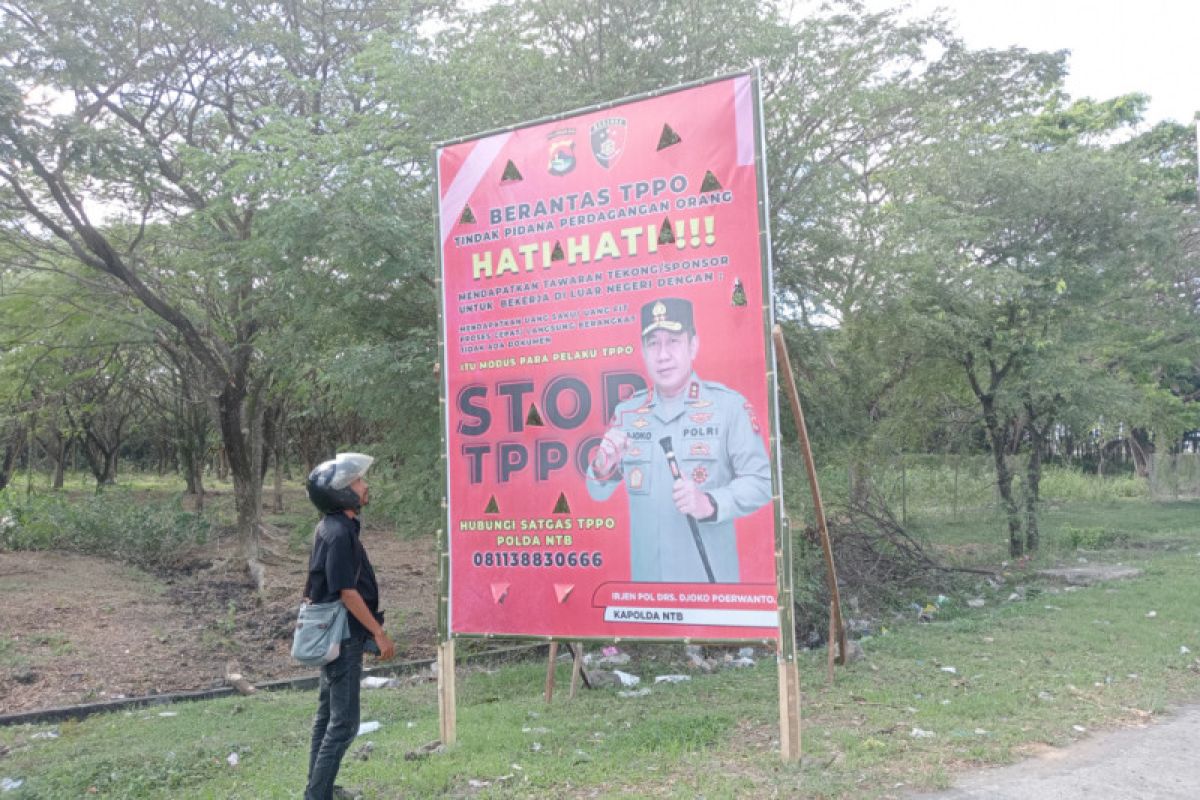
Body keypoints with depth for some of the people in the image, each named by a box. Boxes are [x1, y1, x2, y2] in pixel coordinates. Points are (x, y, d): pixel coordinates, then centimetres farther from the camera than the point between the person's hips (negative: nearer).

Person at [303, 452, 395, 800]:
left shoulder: (332, 527, 9)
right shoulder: (340, 533, -21)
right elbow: (347, 592, -22)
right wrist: (379, 633, -17)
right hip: (344, 636, -10)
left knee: (328, 714, 18)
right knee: (344, 722, -3)